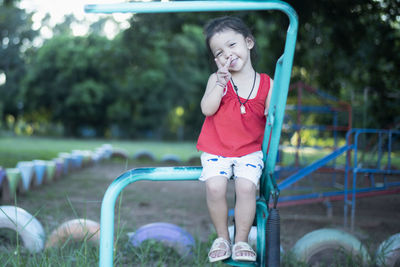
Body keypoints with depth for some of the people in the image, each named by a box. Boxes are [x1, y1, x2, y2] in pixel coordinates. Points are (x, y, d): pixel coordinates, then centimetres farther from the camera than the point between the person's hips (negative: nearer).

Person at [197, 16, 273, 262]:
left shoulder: (266, 84, 2)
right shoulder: (217, 79, 1)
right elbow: (207, 109, -13)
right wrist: (221, 84, -22)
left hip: (250, 150, 0)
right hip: (216, 149, 0)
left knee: (246, 186, -24)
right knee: (215, 186, -23)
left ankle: (242, 241, -2)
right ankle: (222, 237, 2)